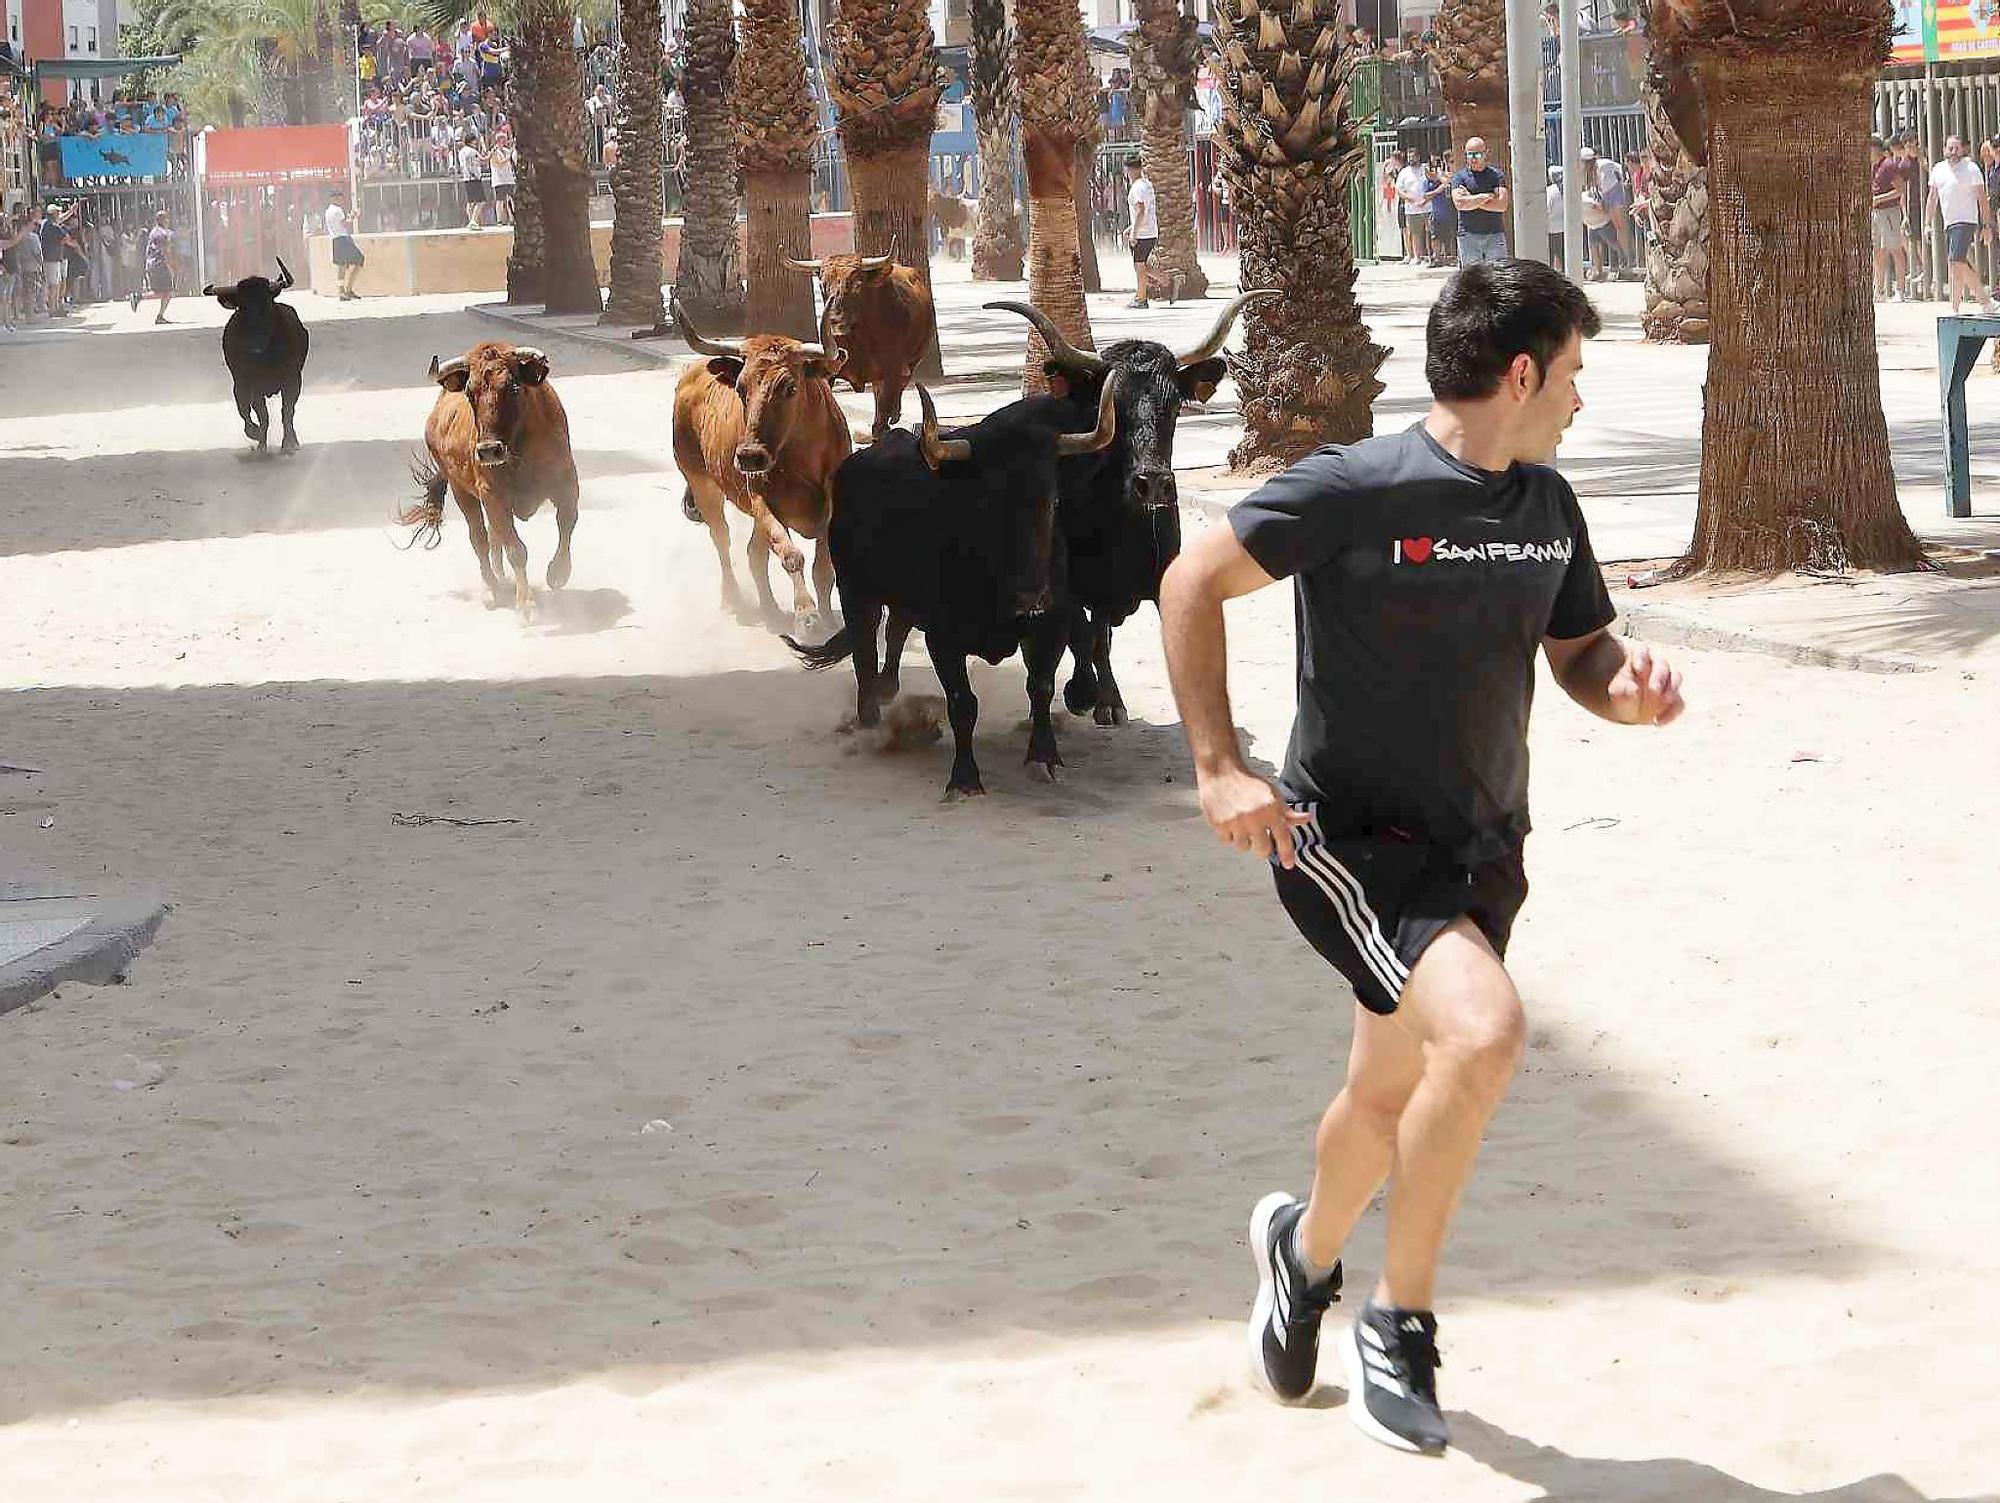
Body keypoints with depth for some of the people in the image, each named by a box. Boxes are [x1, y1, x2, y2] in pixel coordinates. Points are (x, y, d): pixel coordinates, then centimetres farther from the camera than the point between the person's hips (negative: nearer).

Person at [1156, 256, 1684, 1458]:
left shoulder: (1547, 505, 5)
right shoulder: (1356, 489, -16)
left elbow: (1577, 649, 18)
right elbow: (1193, 583, -11)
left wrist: (1626, 685, -7)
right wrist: (1218, 768, -16)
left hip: (1479, 846, 7)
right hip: (1349, 838, -7)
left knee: (1392, 1095, 18)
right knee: (1483, 1030, -28)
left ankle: (1306, 1248, 51)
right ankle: (1400, 1322, -10)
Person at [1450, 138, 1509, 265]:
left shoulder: (1496, 175, 7)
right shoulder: (1459, 176, 6)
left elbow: (1502, 205, -6)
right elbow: (1459, 203, -11)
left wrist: (1472, 200, -6)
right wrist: (1485, 197, -7)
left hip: (1495, 235, 1)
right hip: (1469, 235, -1)